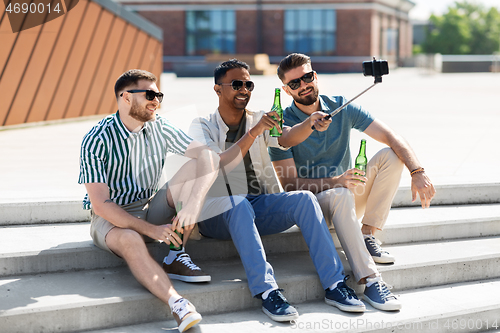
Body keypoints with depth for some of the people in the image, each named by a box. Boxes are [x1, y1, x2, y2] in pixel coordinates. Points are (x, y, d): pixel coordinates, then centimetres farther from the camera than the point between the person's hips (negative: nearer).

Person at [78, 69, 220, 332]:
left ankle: (178, 254, -18)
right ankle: (178, 304, -53)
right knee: (129, 240, -41)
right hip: (111, 218, -5)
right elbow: (100, 204, -21)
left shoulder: (160, 128, -2)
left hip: (151, 209, 5)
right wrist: (151, 230, -28)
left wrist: (193, 204, -30)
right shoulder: (96, 140, -16)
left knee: (200, 167, -14)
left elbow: (209, 157, -12)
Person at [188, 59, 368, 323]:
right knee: (239, 203, -37)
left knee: (304, 198, -22)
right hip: (218, 213, -4)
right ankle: (267, 292, -43)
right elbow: (218, 164, -16)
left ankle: (334, 284, -26)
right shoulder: (201, 127, 3)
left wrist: (310, 122, -30)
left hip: (258, 207, 4)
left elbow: (287, 138, -8)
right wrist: (254, 132, -24)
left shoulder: (260, 120, 14)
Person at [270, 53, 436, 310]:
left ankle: (367, 238, -14)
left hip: (348, 198, 4)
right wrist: (335, 182, -33)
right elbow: (290, 183, -17)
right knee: (340, 195, -38)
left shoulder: (342, 108, -1)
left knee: (390, 155, -16)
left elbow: (392, 138, -8)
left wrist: (418, 172, -25)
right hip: (312, 203, -4)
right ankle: (369, 281, -41)